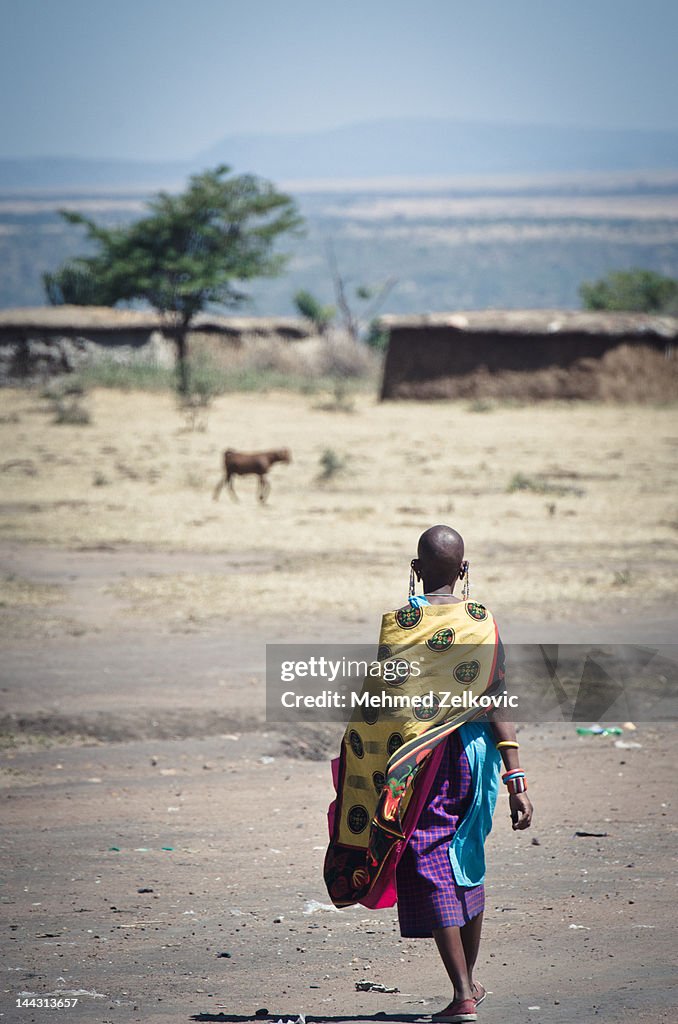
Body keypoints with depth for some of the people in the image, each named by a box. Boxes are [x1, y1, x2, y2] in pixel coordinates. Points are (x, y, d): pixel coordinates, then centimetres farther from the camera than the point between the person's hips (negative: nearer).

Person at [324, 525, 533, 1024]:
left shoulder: (400, 623, -9)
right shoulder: (483, 622, -3)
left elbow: (378, 706, -7)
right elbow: (497, 706, -7)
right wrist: (516, 781, -8)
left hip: (417, 757, -3)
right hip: (473, 751, 3)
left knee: (430, 870, -2)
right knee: (468, 863, 21)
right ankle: (471, 980, 33)